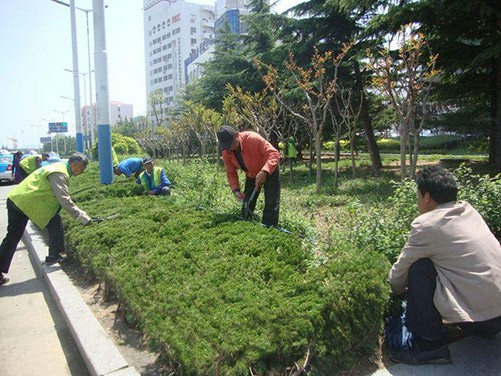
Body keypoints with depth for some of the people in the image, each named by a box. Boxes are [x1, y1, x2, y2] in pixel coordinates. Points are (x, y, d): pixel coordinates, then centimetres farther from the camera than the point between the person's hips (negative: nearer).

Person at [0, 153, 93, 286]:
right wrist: (81, 215, -20)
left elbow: (61, 197, 19)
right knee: (55, 222, -2)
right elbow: (64, 200, -23)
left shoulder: (59, 167, 14)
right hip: (27, 202, -10)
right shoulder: (60, 174, -17)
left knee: (12, 236, 13)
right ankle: (54, 256, 8)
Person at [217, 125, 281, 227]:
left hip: (269, 171, -5)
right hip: (251, 175, 5)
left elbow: (274, 153, -38)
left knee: (271, 205, -9)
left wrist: (264, 172, -52)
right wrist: (235, 189, -24)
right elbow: (231, 173, -8)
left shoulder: (253, 139, -34)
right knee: (246, 205, 9)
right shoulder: (226, 152, -18)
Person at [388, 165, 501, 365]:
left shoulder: (426, 224, -15)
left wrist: (397, 290, 19)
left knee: (419, 267, -6)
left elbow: (400, 270, -4)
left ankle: (428, 344, -1)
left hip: (478, 319, -8)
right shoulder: (469, 211, 7)